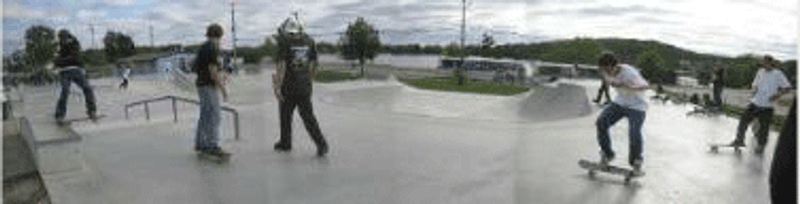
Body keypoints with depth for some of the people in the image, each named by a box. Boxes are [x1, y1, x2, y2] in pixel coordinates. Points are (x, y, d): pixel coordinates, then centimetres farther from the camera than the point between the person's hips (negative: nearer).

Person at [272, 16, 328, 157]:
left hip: (289, 88, -3)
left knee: (285, 116, 13)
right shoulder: (309, 42, 4)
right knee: (308, 116, 8)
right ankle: (321, 144, -2)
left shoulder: (285, 43, -10)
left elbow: (282, 66, -15)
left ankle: (285, 144, 26)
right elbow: (313, 66, 9)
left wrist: (278, 87, -12)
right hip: (305, 88, 4)